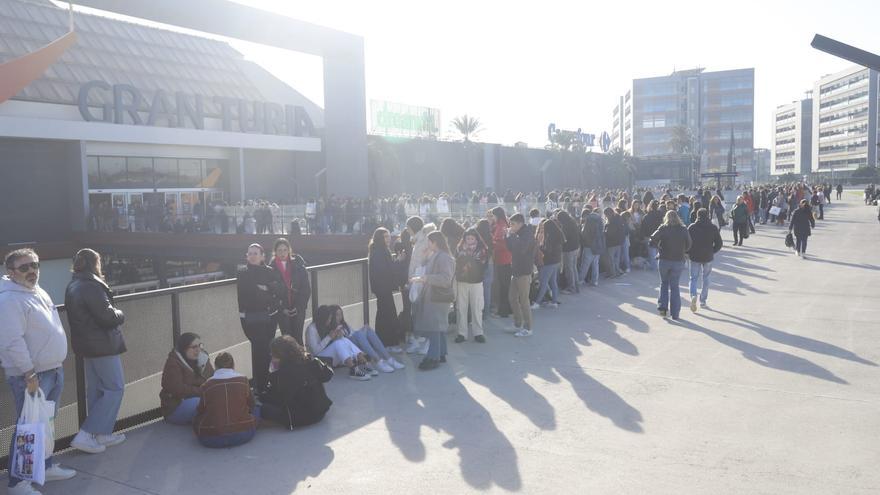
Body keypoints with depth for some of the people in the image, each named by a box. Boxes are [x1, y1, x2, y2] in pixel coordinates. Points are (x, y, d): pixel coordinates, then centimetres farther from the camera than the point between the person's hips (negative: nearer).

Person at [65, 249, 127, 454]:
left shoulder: (72, 287, 10)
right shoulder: (92, 286, -20)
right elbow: (108, 317, -21)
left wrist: (113, 314, 10)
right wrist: (120, 314, -1)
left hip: (86, 345, 10)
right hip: (103, 345, -10)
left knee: (95, 389, 15)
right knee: (115, 388, -1)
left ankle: (102, 435, 25)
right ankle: (85, 435, -4)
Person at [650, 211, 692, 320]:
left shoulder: (663, 228, -6)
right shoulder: (683, 229, -1)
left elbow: (653, 241, -13)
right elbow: (688, 245, 2)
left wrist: (660, 248, 5)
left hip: (664, 260, -1)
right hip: (678, 261, 1)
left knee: (664, 283, 19)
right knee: (675, 286, 8)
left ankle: (662, 307, 7)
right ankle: (675, 313, 7)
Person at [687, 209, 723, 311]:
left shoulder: (691, 227, -4)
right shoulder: (713, 228, -2)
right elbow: (719, 243, -2)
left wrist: (689, 253, 11)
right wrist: (712, 252, 13)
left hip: (694, 257, -1)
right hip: (708, 258, 1)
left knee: (694, 278, 7)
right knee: (706, 279, 15)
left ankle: (693, 295, -20)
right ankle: (703, 302, 17)